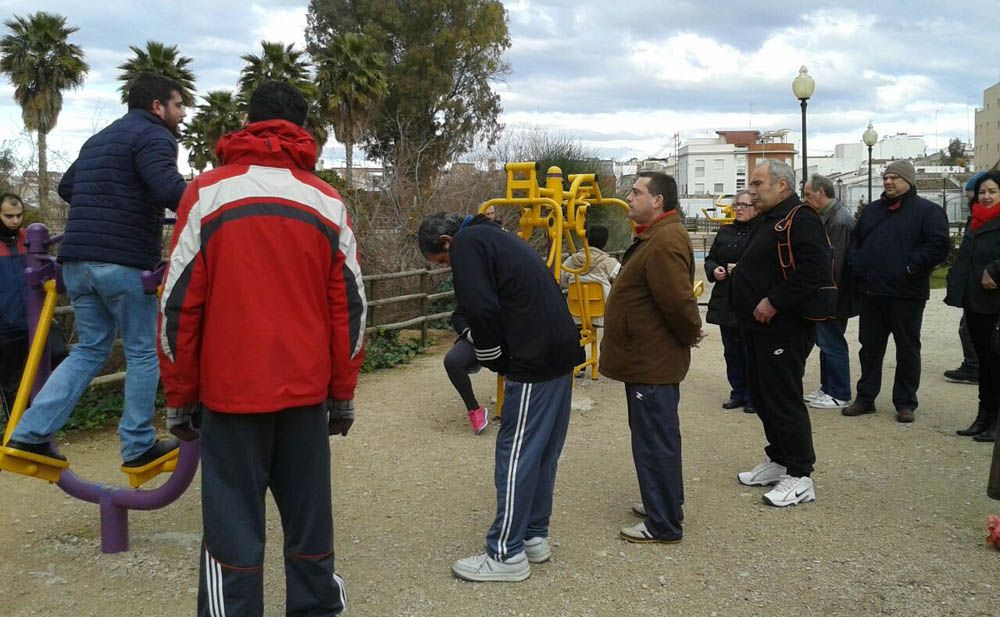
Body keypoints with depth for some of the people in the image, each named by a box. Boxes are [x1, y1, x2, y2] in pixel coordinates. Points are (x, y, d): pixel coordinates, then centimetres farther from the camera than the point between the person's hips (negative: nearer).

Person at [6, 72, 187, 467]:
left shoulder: (99, 138, 23)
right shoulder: (153, 136, -6)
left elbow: (66, 187, 34)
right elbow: (170, 189, -24)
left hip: (77, 259, 8)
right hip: (124, 262, -8)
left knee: (90, 349, 16)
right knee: (143, 352, 5)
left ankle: (31, 433, 9)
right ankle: (138, 446, 12)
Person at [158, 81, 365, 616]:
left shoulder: (207, 193, -2)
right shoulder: (327, 202, 4)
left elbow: (179, 305, -4)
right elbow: (348, 306, 4)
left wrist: (179, 397, 5)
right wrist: (343, 394, 12)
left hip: (230, 391, -2)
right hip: (306, 391, 3)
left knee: (233, 526, 6)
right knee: (309, 514, 15)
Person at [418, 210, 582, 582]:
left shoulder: (466, 244, -5)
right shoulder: (495, 237, 24)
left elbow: (481, 309, -17)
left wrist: (496, 361, -2)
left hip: (534, 363, -10)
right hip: (563, 352, 10)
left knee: (516, 454, -2)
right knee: (543, 452, 16)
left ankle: (506, 554, 6)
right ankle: (535, 537, 27)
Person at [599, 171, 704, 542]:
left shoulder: (665, 242, -22)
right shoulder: (655, 236, 14)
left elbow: (678, 300, -28)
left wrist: (689, 334, -13)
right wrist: (688, 333, 16)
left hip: (652, 362, -11)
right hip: (648, 358, 11)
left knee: (655, 442, -2)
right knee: (656, 438, 20)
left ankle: (664, 525, 8)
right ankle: (662, 503, 34)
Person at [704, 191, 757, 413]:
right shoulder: (724, 232, 13)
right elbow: (710, 259, 19)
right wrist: (714, 270, -1)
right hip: (725, 302, 6)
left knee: (750, 351, 0)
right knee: (731, 351, 13)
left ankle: (753, 396, 12)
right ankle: (737, 393, 24)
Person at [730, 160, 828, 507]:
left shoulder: (800, 221, -15)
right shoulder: (766, 222, 17)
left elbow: (813, 270, -28)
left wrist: (774, 302, -25)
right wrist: (736, 274, 10)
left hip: (783, 328, -11)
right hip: (758, 326, 11)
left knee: (783, 399, -6)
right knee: (762, 395, 16)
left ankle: (800, 477, 4)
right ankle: (778, 461, 30)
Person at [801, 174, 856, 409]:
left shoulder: (839, 221, -20)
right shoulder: (826, 217, 12)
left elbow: (835, 263, -23)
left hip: (832, 298, -10)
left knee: (832, 344, -1)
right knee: (826, 342, 17)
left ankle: (839, 394, 9)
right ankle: (827, 388, 28)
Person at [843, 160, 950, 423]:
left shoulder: (927, 211, -3)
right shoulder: (872, 210, 16)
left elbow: (938, 245, -13)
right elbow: (855, 240, 23)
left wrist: (911, 267, -18)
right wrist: (855, 265, 6)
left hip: (906, 293, -5)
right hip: (870, 292, 6)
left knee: (907, 349, 5)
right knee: (870, 347, 11)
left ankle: (905, 403, 15)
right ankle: (865, 398, 20)